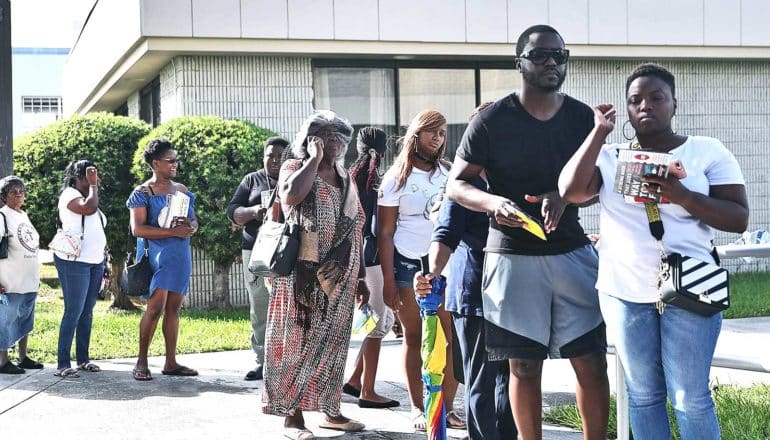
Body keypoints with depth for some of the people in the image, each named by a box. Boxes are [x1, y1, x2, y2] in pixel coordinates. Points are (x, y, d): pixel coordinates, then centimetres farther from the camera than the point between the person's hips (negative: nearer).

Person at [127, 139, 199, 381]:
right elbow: (137, 229, -14)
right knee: (155, 307, -11)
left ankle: (171, 362, 11)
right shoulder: (143, 193, -5)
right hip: (156, 256, -6)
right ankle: (141, 363, -2)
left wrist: (191, 226, -7)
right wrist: (173, 231, -20)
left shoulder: (182, 190, 14)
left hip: (180, 255, 6)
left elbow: (194, 221, 20)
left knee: (174, 308, 6)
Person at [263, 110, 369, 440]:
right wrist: (314, 159, -13)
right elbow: (292, 195, -24)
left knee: (332, 343, 9)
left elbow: (354, 231, 17)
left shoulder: (346, 178, 15)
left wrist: (361, 277, 14)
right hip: (303, 275, -5)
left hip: (339, 277, 5)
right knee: (297, 342, -3)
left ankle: (331, 410, 16)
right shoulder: (294, 167, 0)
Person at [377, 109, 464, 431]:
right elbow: (385, 233, -1)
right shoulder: (396, 178, 3)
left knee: (451, 338, -6)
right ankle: (418, 408, 10)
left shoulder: (449, 173, 12)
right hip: (409, 263, -2)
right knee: (414, 338, 4)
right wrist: (388, 280, -6)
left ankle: (447, 407, 0)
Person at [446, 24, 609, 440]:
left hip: (572, 251, 3)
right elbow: (456, 185, 0)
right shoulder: (491, 121, -4)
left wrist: (563, 197, -13)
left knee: (592, 362, 2)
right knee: (525, 366, 4)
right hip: (513, 255, -2)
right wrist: (494, 203, -21)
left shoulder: (582, 117, 5)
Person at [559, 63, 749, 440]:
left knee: (690, 398, -3)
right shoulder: (609, 156, 7)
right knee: (643, 394, 10)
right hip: (624, 292, 3)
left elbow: (738, 219, -5)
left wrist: (683, 196, -19)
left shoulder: (708, 151, 2)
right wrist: (599, 132, -7)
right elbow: (570, 190, -11)